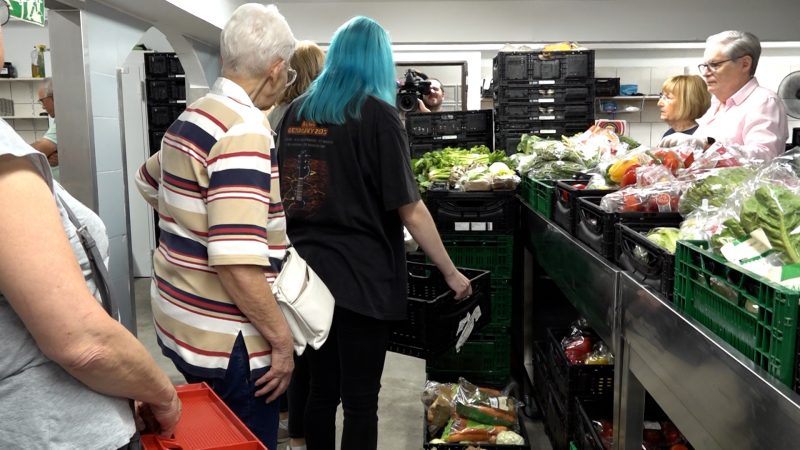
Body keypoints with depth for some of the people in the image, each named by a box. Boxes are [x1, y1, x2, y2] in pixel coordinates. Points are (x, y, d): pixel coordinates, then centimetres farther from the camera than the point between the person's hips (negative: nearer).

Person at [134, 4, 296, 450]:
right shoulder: (246, 130, -23)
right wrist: (281, 338, -20)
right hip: (226, 337, -9)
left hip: (182, 321, 9)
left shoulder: (191, 117, 7)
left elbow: (150, 181, 28)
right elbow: (238, 262, -29)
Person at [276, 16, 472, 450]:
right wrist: (451, 273, -4)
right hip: (358, 277, -6)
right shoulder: (377, 113, -9)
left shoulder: (296, 111, 8)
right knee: (360, 401, 6)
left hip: (308, 271, 6)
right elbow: (409, 208, -12)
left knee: (321, 390, 18)